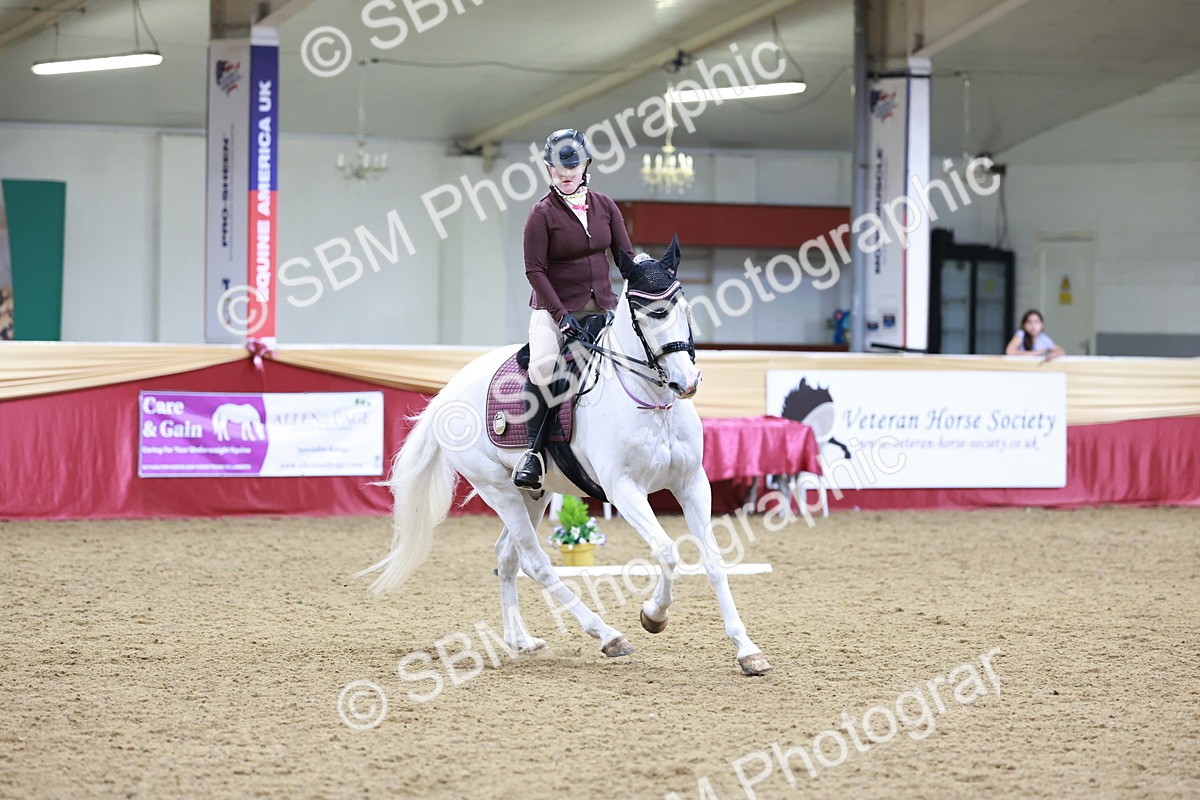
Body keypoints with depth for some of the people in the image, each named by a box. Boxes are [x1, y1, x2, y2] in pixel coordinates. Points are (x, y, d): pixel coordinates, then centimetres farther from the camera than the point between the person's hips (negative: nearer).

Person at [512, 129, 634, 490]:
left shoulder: (605, 206, 7)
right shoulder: (542, 213, -7)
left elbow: (626, 257, 9)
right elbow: (535, 270, -11)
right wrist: (561, 314, -20)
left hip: (602, 307, 5)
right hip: (554, 307, -5)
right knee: (542, 365, -30)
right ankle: (534, 450, -19)